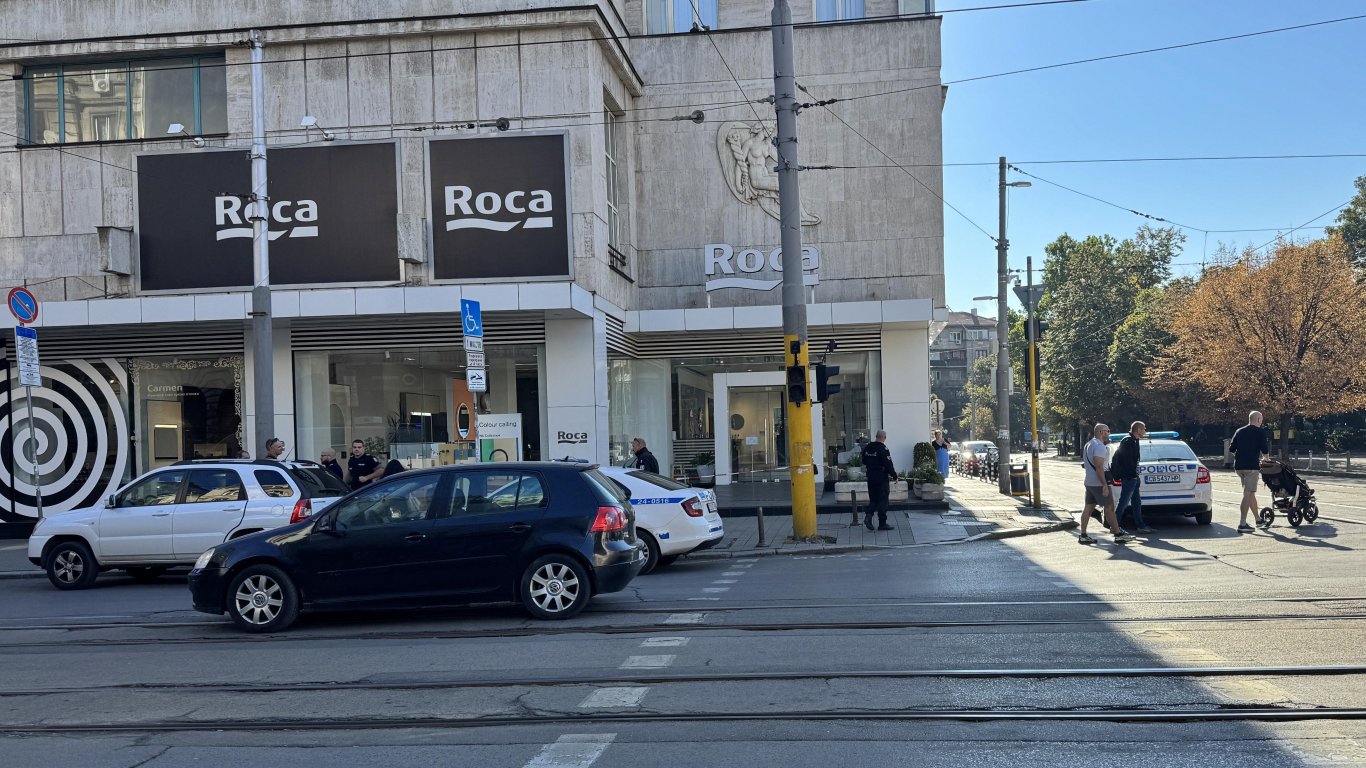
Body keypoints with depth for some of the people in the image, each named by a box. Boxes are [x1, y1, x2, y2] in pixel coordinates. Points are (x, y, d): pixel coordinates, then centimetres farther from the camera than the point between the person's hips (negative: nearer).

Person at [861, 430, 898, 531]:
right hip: (882, 479, -6)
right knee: (882, 500, 2)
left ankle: (868, 515, -7)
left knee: (873, 499, 15)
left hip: (870, 478, 6)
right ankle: (882, 524, 5)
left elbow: (864, 463, 16)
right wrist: (894, 476, -3)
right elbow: (889, 465, -15)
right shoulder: (883, 449, -16)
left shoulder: (867, 448, 6)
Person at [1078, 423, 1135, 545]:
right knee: (1109, 508, -3)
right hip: (1098, 483, -9)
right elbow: (1099, 467, -23)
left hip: (1089, 482, 9)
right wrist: (1105, 485, -25)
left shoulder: (1088, 445, 17)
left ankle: (1083, 536, 6)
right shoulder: (1099, 446, -16)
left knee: (1088, 507, 7)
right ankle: (1118, 535, 1)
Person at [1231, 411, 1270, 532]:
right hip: (1252, 466, -6)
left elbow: (1231, 448, 11)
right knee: (1248, 494, -7)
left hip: (1239, 466, 6)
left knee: (1250, 493, 19)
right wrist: (1265, 457, 13)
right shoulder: (1260, 432, -3)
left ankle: (1258, 519, 31)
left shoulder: (1239, 431, 13)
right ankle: (1242, 524, -11)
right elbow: (1265, 450, -8)